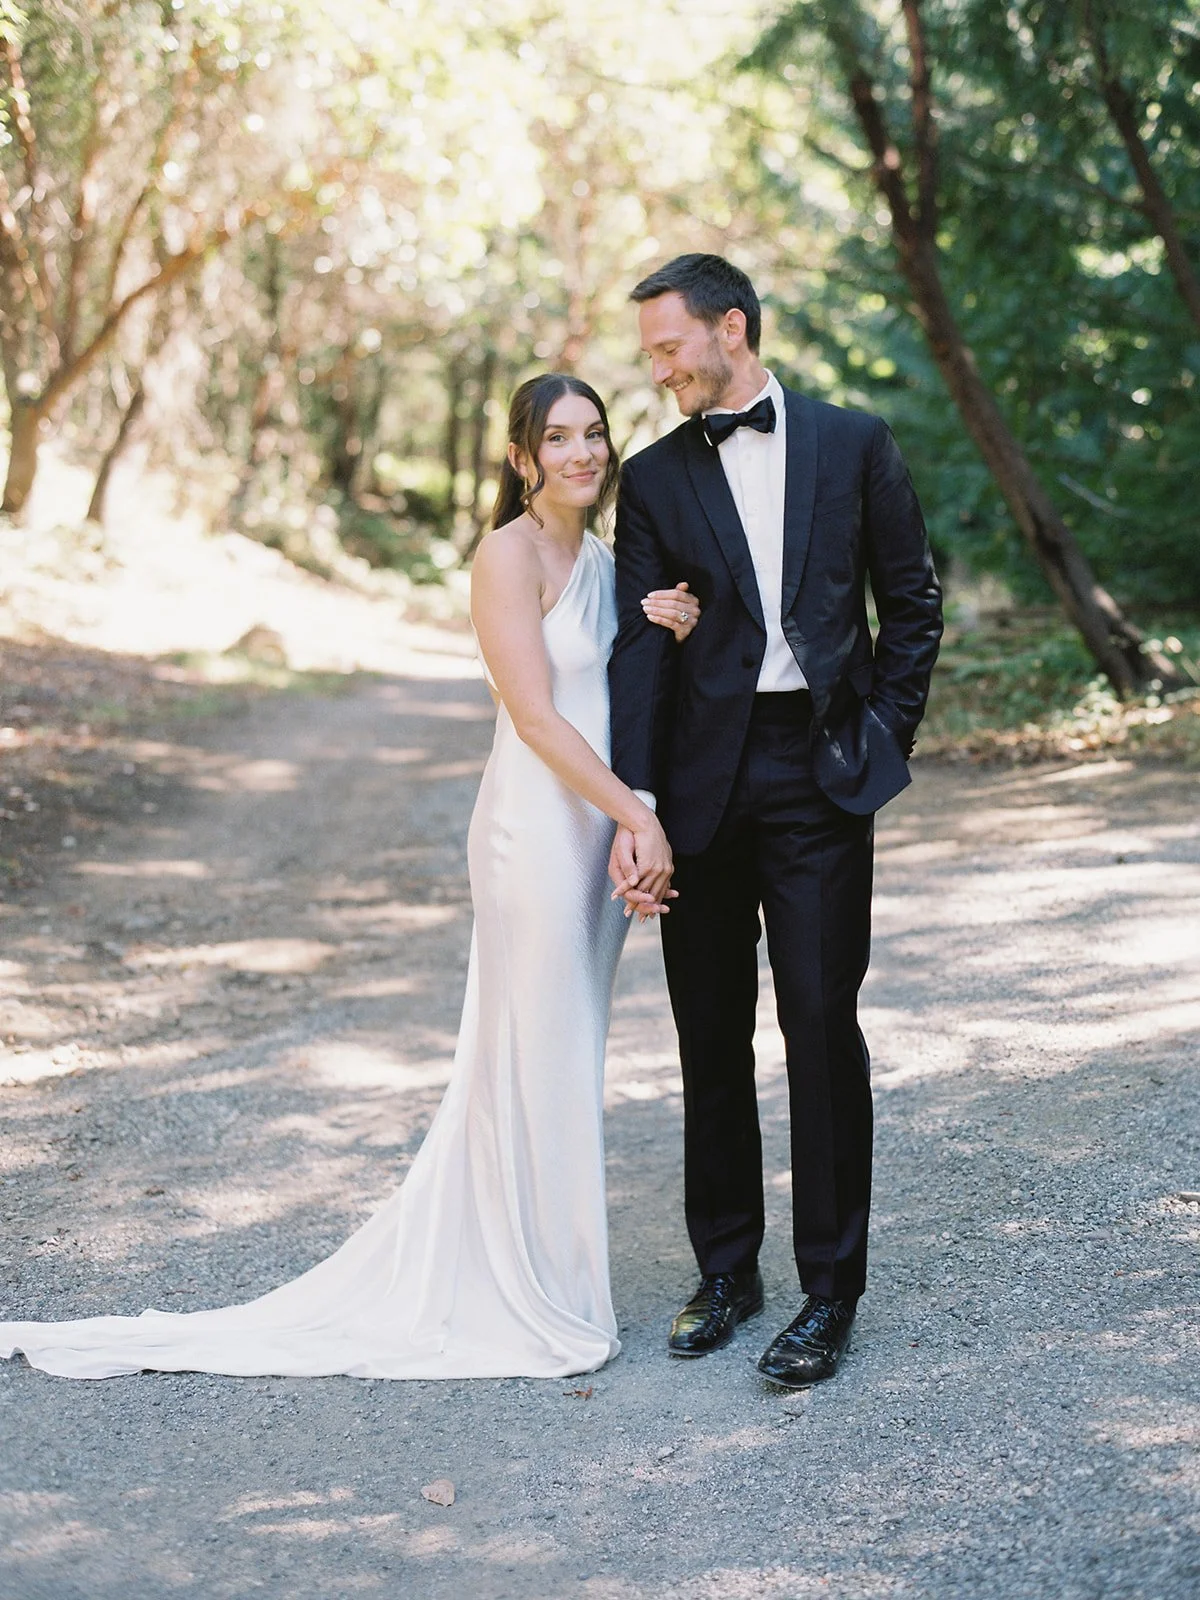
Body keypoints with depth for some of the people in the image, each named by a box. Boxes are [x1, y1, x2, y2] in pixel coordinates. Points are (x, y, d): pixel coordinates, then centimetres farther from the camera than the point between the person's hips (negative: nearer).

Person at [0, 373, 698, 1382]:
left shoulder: (603, 558, 14)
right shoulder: (510, 552, -11)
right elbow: (537, 714, -17)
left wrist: (670, 634, -2)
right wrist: (641, 818, -19)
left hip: (605, 831, 9)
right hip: (538, 826, -8)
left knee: (566, 1060, 14)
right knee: (534, 1062, -1)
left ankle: (550, 1279, 25)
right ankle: (525, 1304, 12)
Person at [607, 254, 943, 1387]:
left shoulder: (852, 444, 6)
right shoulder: (654, 477, 7)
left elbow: (913, 602, 9)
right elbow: (640, 645, 0)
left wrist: (883, 737, 1)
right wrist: (633, 802, -9)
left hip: (820, 774, -2)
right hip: (704, 779, 2)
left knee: (822, 1027, -4)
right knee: (711, 1036, 8)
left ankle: (829, 1292, 5)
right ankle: (725, 1270, 22)